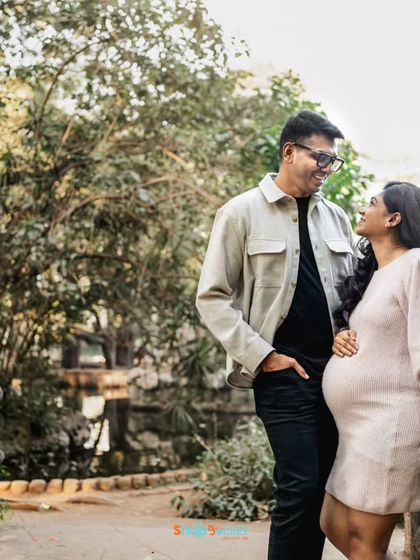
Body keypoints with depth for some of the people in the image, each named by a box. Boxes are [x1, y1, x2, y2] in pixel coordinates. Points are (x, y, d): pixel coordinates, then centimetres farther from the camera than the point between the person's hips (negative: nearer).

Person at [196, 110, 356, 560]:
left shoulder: (336, 218, 12)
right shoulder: (242, 212, -3)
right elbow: (212, 297, -4)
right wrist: (262, 355, -11)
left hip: (335, 368, 5)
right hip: (283, 372, -5)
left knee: (321, 487, 9)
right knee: (300, 486, -10)